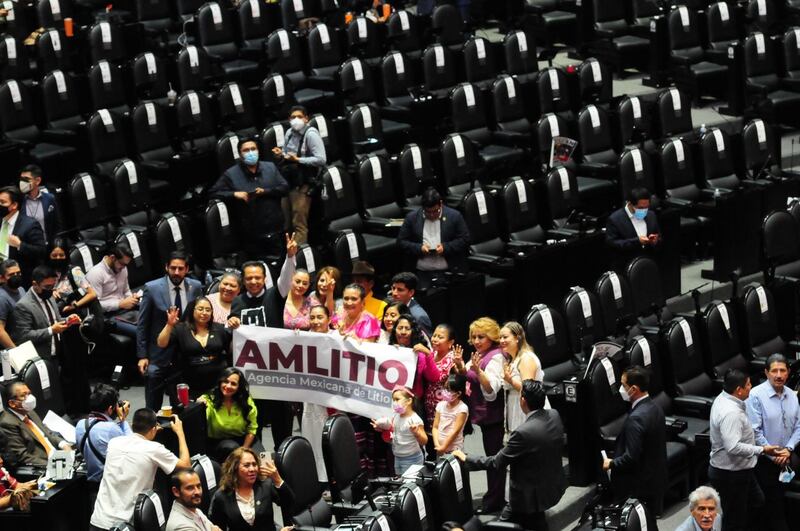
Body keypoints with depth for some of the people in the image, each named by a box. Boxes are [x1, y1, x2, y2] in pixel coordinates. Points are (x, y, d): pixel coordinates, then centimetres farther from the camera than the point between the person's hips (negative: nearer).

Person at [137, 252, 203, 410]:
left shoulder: (195, 287, -1)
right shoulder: (152, 288, -9)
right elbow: (142, 324, -4)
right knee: (153, 408, 5)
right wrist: (142, 356, -7)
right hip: (158, 355, -2)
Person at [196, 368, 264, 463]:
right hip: (218, 442, -2)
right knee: (232, 447, -34)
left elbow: (251, 429, 0)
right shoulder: (210, 400, -14)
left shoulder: (247, 402, -8)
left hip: (244, 439, 2)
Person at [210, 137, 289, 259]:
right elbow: (213, 193, -1)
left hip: (276, 231, 3)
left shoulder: (270, 167, 9)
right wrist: (234, 194, -15)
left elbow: (285, 188, 4)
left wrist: (265, 191, -12)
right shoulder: (231, 174, -1)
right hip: (252, 235, -3)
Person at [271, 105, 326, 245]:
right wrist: (280, 155, 0)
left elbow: (321, 160, -20)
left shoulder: (311, 134, -12)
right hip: (288, 181, 7)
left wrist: (298, 159, -21)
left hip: (303, 184, -7)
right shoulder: (289, 133, 9)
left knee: (299, 223, -4)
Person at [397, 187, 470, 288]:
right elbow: (401, 241, 5)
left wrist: (445, 247, -12)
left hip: (448, 272, -1)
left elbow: (464, 240, 2)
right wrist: (419, 248, -11)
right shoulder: (412, 218, 4)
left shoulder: (454, 216, 1)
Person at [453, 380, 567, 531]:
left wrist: (466, 459, -8)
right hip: (555, 485, 7)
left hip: (533, 495, -7)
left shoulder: (523, 433, -30)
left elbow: (497, 463, -20)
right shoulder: (554, 415, -10)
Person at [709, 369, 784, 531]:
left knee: (756, 502, 26)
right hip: (730, 475, -11)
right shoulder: (731, 413, -30)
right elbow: (733, 447, -35)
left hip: (740, 469, 11)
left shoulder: (722, 399, 2)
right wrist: (762, 450, -28)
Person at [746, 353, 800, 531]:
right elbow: (755, 431, -16)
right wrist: (773, 455, -13)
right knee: (771, 501, 0)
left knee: (780, 498, 14)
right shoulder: (756, 396, -15)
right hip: (765, 460, -5)